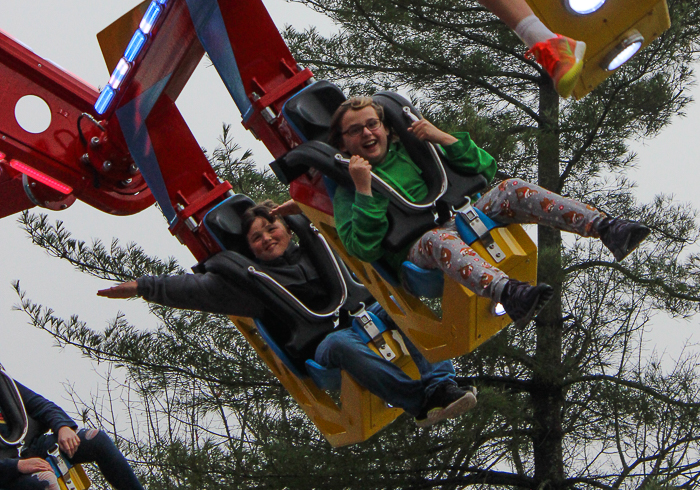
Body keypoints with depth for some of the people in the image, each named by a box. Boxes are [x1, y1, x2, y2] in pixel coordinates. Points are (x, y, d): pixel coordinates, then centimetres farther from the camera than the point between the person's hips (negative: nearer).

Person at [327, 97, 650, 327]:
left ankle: (605, 228, -39)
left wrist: (444, 138, 6)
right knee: (439, 239, -40)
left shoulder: (412, 151, 25)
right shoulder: (346, 192, 12)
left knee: (511, 190, -20)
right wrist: (364, 190, -13)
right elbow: (365, 249, -6)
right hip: (415, 252, -5)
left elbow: (486, 169, 20)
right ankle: (509, 294, -69)